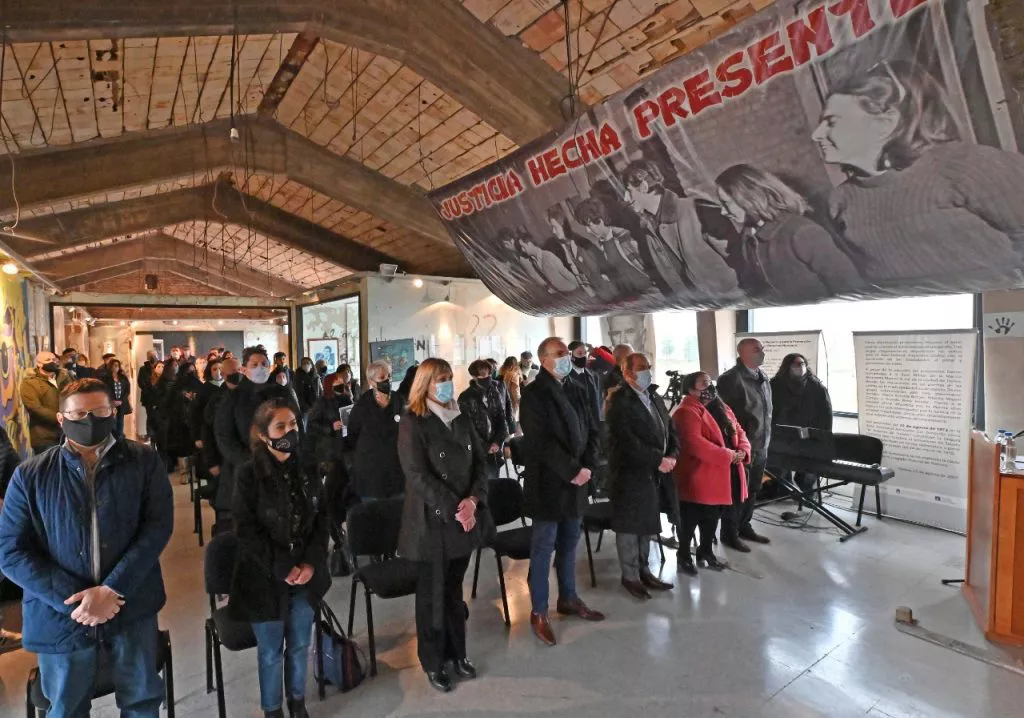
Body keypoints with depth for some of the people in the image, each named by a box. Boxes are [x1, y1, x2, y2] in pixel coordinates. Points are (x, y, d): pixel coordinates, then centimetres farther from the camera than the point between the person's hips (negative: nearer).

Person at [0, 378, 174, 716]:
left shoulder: (143, 461, -4)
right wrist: (72, 598, -14)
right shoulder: (30, 475, -2)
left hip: (132, 606, 0)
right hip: (62, 613, 1)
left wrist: (113, 589, -18)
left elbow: (158, 526, -9)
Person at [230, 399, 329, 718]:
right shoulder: (249, 474, -13)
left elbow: (321, 518, 3)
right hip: (265, 578, -3)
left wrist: (311, 563, -9)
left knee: (300, 645, 17)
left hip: (306, 575, 4)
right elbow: (247, 531, -14)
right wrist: (283, 569, -16)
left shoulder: (308, 468, -2)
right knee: (271, 652, 12)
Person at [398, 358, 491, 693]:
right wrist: (453, 509, -20)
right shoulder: (412, 423, -10)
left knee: (454, 589, 18)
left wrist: (474, 500, -12)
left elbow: (479, 463, 5)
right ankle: (433, 662, 27)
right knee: (432, 595, 10)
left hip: (466, 518, 5)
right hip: (432, 521, -5)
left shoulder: (462, 419, 8)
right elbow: (418, 475, -17)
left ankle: (457, 652, 34)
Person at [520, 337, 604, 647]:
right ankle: (538, 612, 16)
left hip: (576, 481, 7)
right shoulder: (533, 394, -12)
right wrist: (572, 471, -19)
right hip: (548, 484, -7)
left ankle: (568, 599, 35)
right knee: (543, 548, 3)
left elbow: (590, 431, 9)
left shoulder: (574, 391, 11)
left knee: (569, 544, 18)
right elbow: (542, 442, -20)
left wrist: (588, 467, -7)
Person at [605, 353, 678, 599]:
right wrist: (657, 461, -20)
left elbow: (670, 430, 13)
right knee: (629, 526, 4)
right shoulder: (620, 401, -13)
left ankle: (644, 571, 29)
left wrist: (672, 455, -5)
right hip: (630, 472, -7)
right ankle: (630, 576, 17)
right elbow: (628, 441, -21)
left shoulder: (655, 398, 14)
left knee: (647, 523, 16)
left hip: (653, 473, 8)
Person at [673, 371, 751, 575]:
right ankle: (684, 556, 19)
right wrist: (728, 455, -23)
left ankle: (706, 552, 36)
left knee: (712, 517, 20)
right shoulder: (686, 412, -17)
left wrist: (742, 451, -9)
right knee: (691, 520, 4)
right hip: (698, 478, -9)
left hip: (722, 477, 9)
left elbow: (738, 431, 13)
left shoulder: (721, 408, 13)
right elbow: (694, 444, -27)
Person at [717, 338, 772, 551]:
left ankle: (744, 527, 32)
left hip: (760, 447, 8)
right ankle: (729, 533, 15)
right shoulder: (731, 379, -17)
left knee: (752, 490, 17)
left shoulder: (763, 377, 11)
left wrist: (766, 441, 18)